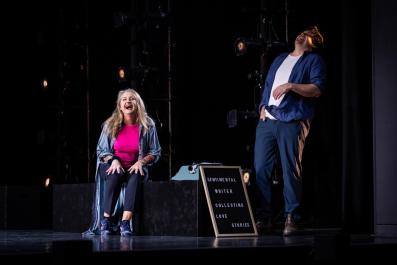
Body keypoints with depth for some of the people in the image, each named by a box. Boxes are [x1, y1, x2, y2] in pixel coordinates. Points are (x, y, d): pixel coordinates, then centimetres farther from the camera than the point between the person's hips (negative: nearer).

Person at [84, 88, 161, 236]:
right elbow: (101, 150, 4)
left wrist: (141, 162, -16)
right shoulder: (111, 125, -2)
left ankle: (125, 223, -43)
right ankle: (106, 221, -32)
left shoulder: (147, 125, -3)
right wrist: (113, 160, -16)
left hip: (135, 168, 0)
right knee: (115, 175, -35)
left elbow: (155, 152, 3)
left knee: (135, 176, -35)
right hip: (112, 167, 0)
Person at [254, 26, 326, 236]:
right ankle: (263, 218, 4)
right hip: (267, 121, 5)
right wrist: (263, 106, 10)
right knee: (260, 168, -2)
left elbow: (317, 89, -6)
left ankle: (291, 219, -1)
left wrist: (291, 86, -16)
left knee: (291, 171, -7)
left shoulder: (314, 61, 8)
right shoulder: (280, 59, 27)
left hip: (292, 122, -5)